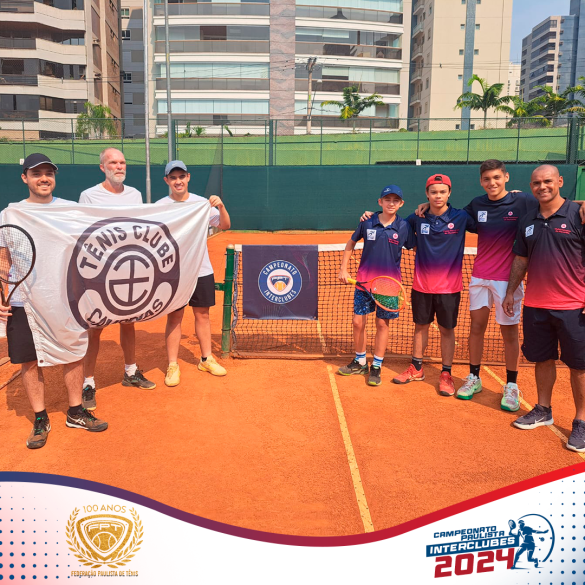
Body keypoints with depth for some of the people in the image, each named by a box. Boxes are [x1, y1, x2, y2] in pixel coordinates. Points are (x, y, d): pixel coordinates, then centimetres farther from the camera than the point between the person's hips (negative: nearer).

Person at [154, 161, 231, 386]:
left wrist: (221, 206, -18)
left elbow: (225, 225, 0)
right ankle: (172, 365, 12)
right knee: (174, 317, 2)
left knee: (202, 314, 11)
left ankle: (206, 359, 26)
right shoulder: (160, 206, -2)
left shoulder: (201, 203, 3)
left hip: (202, 270, 2)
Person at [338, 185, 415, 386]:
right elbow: (351, 243, 11)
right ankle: (360, 362, 25)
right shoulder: (367, 222, -3)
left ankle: (376, 367, 20)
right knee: (358, 322, 4)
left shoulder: (404, 227, -5)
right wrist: (343, 268, 6)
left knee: (382, 324, 6)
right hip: (364, 280, 1)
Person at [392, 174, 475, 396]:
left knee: (447, 330, 6)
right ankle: (416, 368, 29)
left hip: (449, 286, -2)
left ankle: (446, 374, 20)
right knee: (420, 326, 13)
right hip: (421, 285, 2)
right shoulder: (417, 218, -1)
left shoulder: (461, 217, -7)